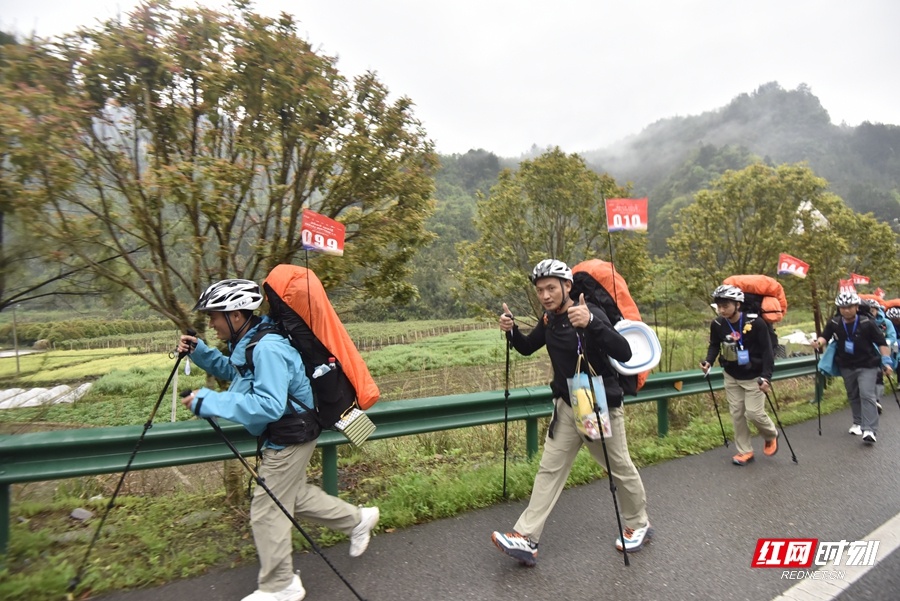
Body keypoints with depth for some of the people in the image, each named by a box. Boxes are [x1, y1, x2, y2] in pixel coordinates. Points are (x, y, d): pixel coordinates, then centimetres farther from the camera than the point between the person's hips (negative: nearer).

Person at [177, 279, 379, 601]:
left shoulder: (268, 348, -28)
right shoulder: (249, 342, 3)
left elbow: (268, 405, -35)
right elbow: (232, 371, 21)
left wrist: (209, 401, -33)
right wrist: (199, 352, 6)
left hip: (289, 438, -10)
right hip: (284, 435, 10)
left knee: (266, 511, 4)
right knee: (293, 495, 23)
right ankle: (357, 519, 37)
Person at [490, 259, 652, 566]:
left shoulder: (590, 313, -21)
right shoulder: (549, 320, 0)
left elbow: (624, 353, -34)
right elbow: (527, 348, 14)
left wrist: (591, 323, -49)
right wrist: (511, 331, -7)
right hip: (566, 407, 6)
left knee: (620, 469, 14)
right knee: (550, 469, 6)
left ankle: (639, 526, 40)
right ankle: (526, 539, 11)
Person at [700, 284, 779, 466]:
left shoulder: (755, 323, -21)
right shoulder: (717, 324, -11)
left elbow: (767, 350, -16)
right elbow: (714, 345, 5)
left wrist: (765, 377, -22)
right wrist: (708, 361, -14)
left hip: (754, 377, -4)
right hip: (731, 377, 4)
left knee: (754, 413, -5)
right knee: (736, 413, 7)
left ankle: (771, 436, 29)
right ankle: (745, 451, 22)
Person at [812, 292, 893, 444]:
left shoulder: (867, 323, -16)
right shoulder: (834, 323, -9)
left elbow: (881, 343, -9)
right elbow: (825, 336, 1)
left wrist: (886, 361, -14)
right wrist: (819, 342, -23)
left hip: (867, 365, -4)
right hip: (846, 366, 4)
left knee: (867, 395, -13)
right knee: (853, 395, 16)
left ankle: (869, 430, -12)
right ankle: (858, 422, 32)